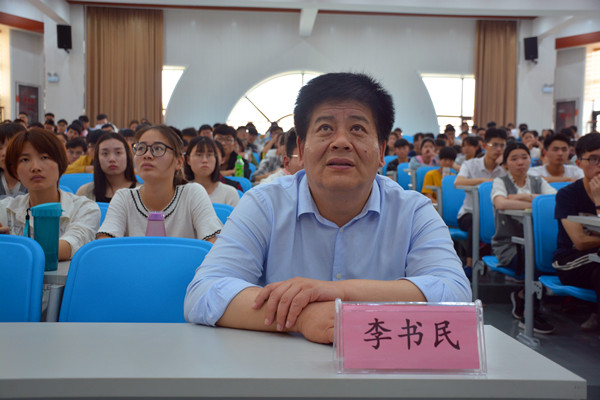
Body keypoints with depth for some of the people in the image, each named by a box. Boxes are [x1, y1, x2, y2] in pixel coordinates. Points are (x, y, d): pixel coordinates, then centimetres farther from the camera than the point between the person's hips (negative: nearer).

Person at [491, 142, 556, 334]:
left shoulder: (538, 182, 14)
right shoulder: (500, 182, 3)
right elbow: (500, 203, -22)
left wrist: (527, 197, -13)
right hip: (508, 244, -4)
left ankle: (522, 296, 0)